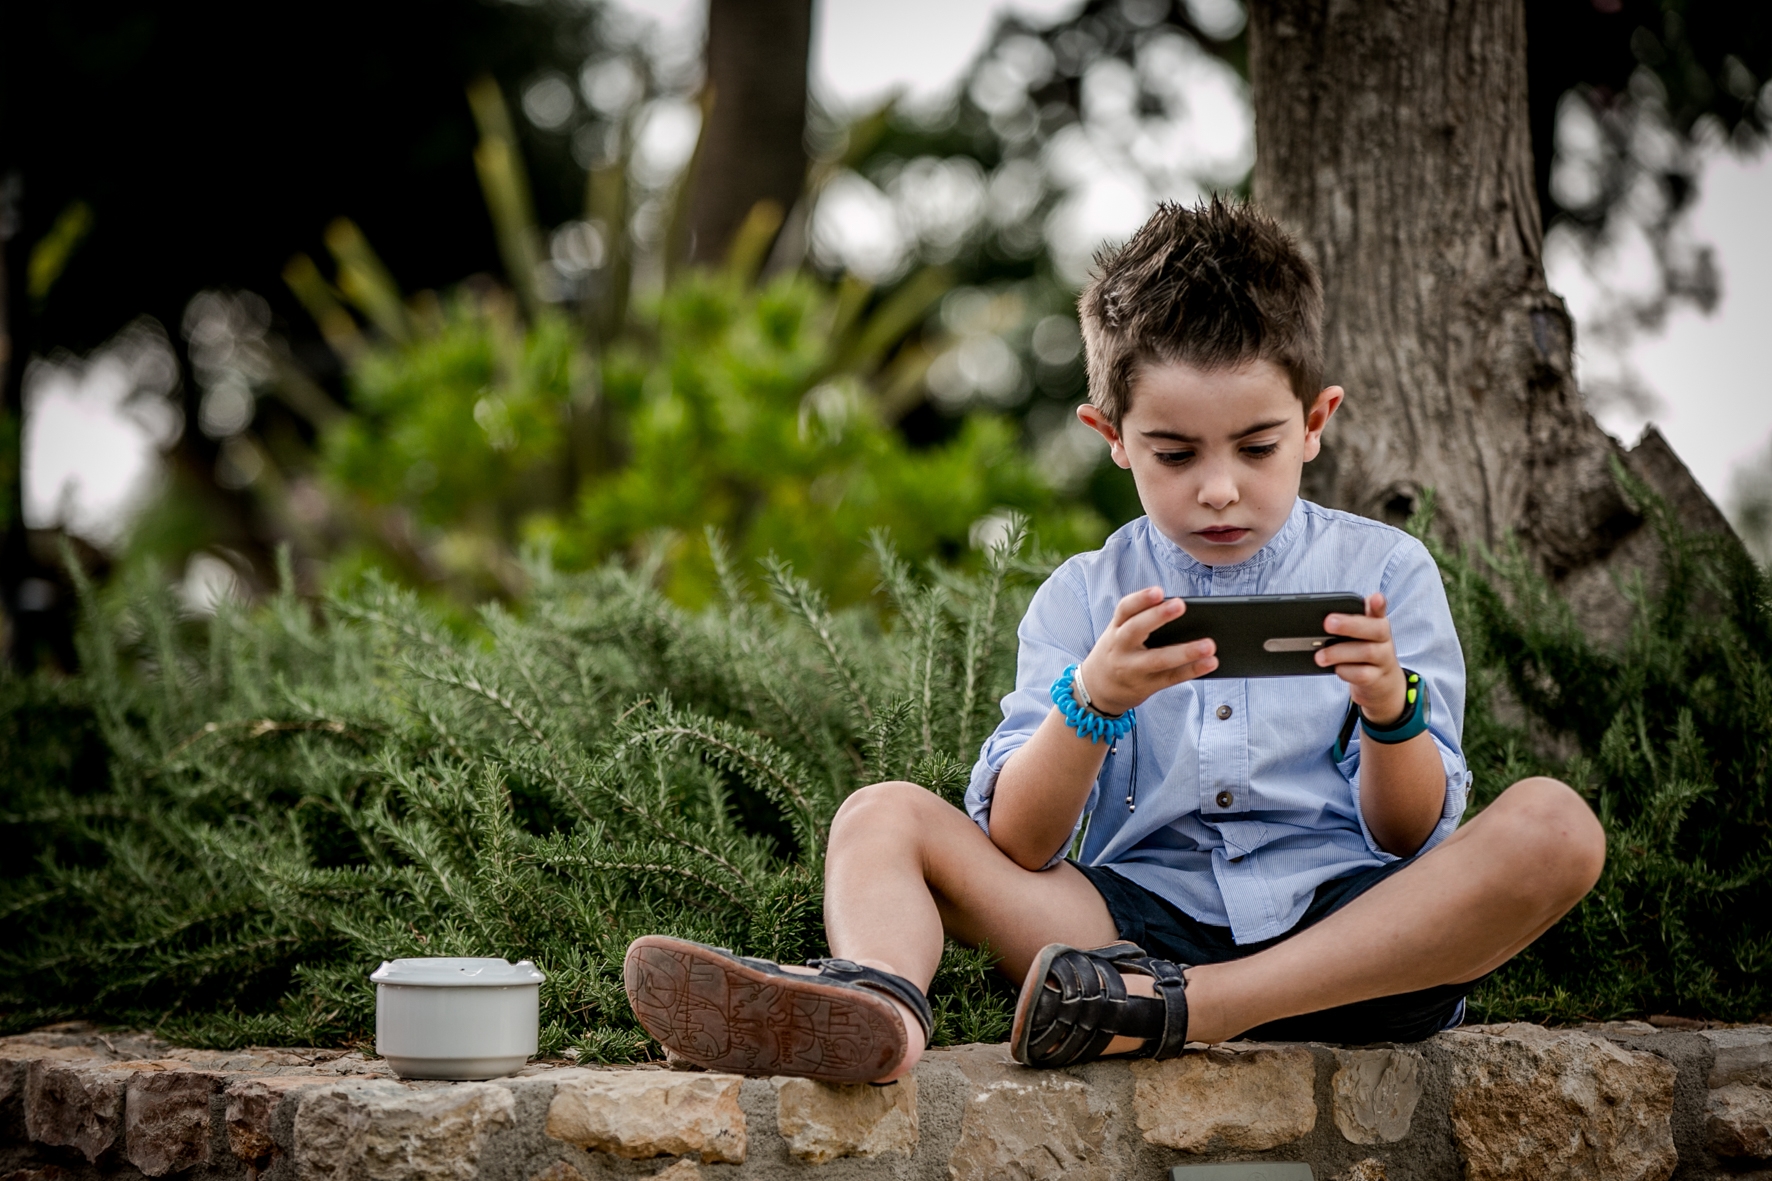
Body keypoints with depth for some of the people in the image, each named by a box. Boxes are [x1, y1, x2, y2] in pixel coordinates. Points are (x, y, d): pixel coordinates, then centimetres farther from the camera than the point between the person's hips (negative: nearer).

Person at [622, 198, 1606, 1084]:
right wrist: (1093, 701, -20)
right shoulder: (1082, 602, 9)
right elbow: (1017, 847, -2)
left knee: (1553, 824, -28)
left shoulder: (1382, 572, 7)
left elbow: (1410, 839, 2)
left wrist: (1392, 710, -19)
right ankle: (880, 1005, -46)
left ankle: (1172, 1012, -37)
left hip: (1348, 941, -1)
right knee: (883, 815, -9)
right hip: (1147, 920, 1)